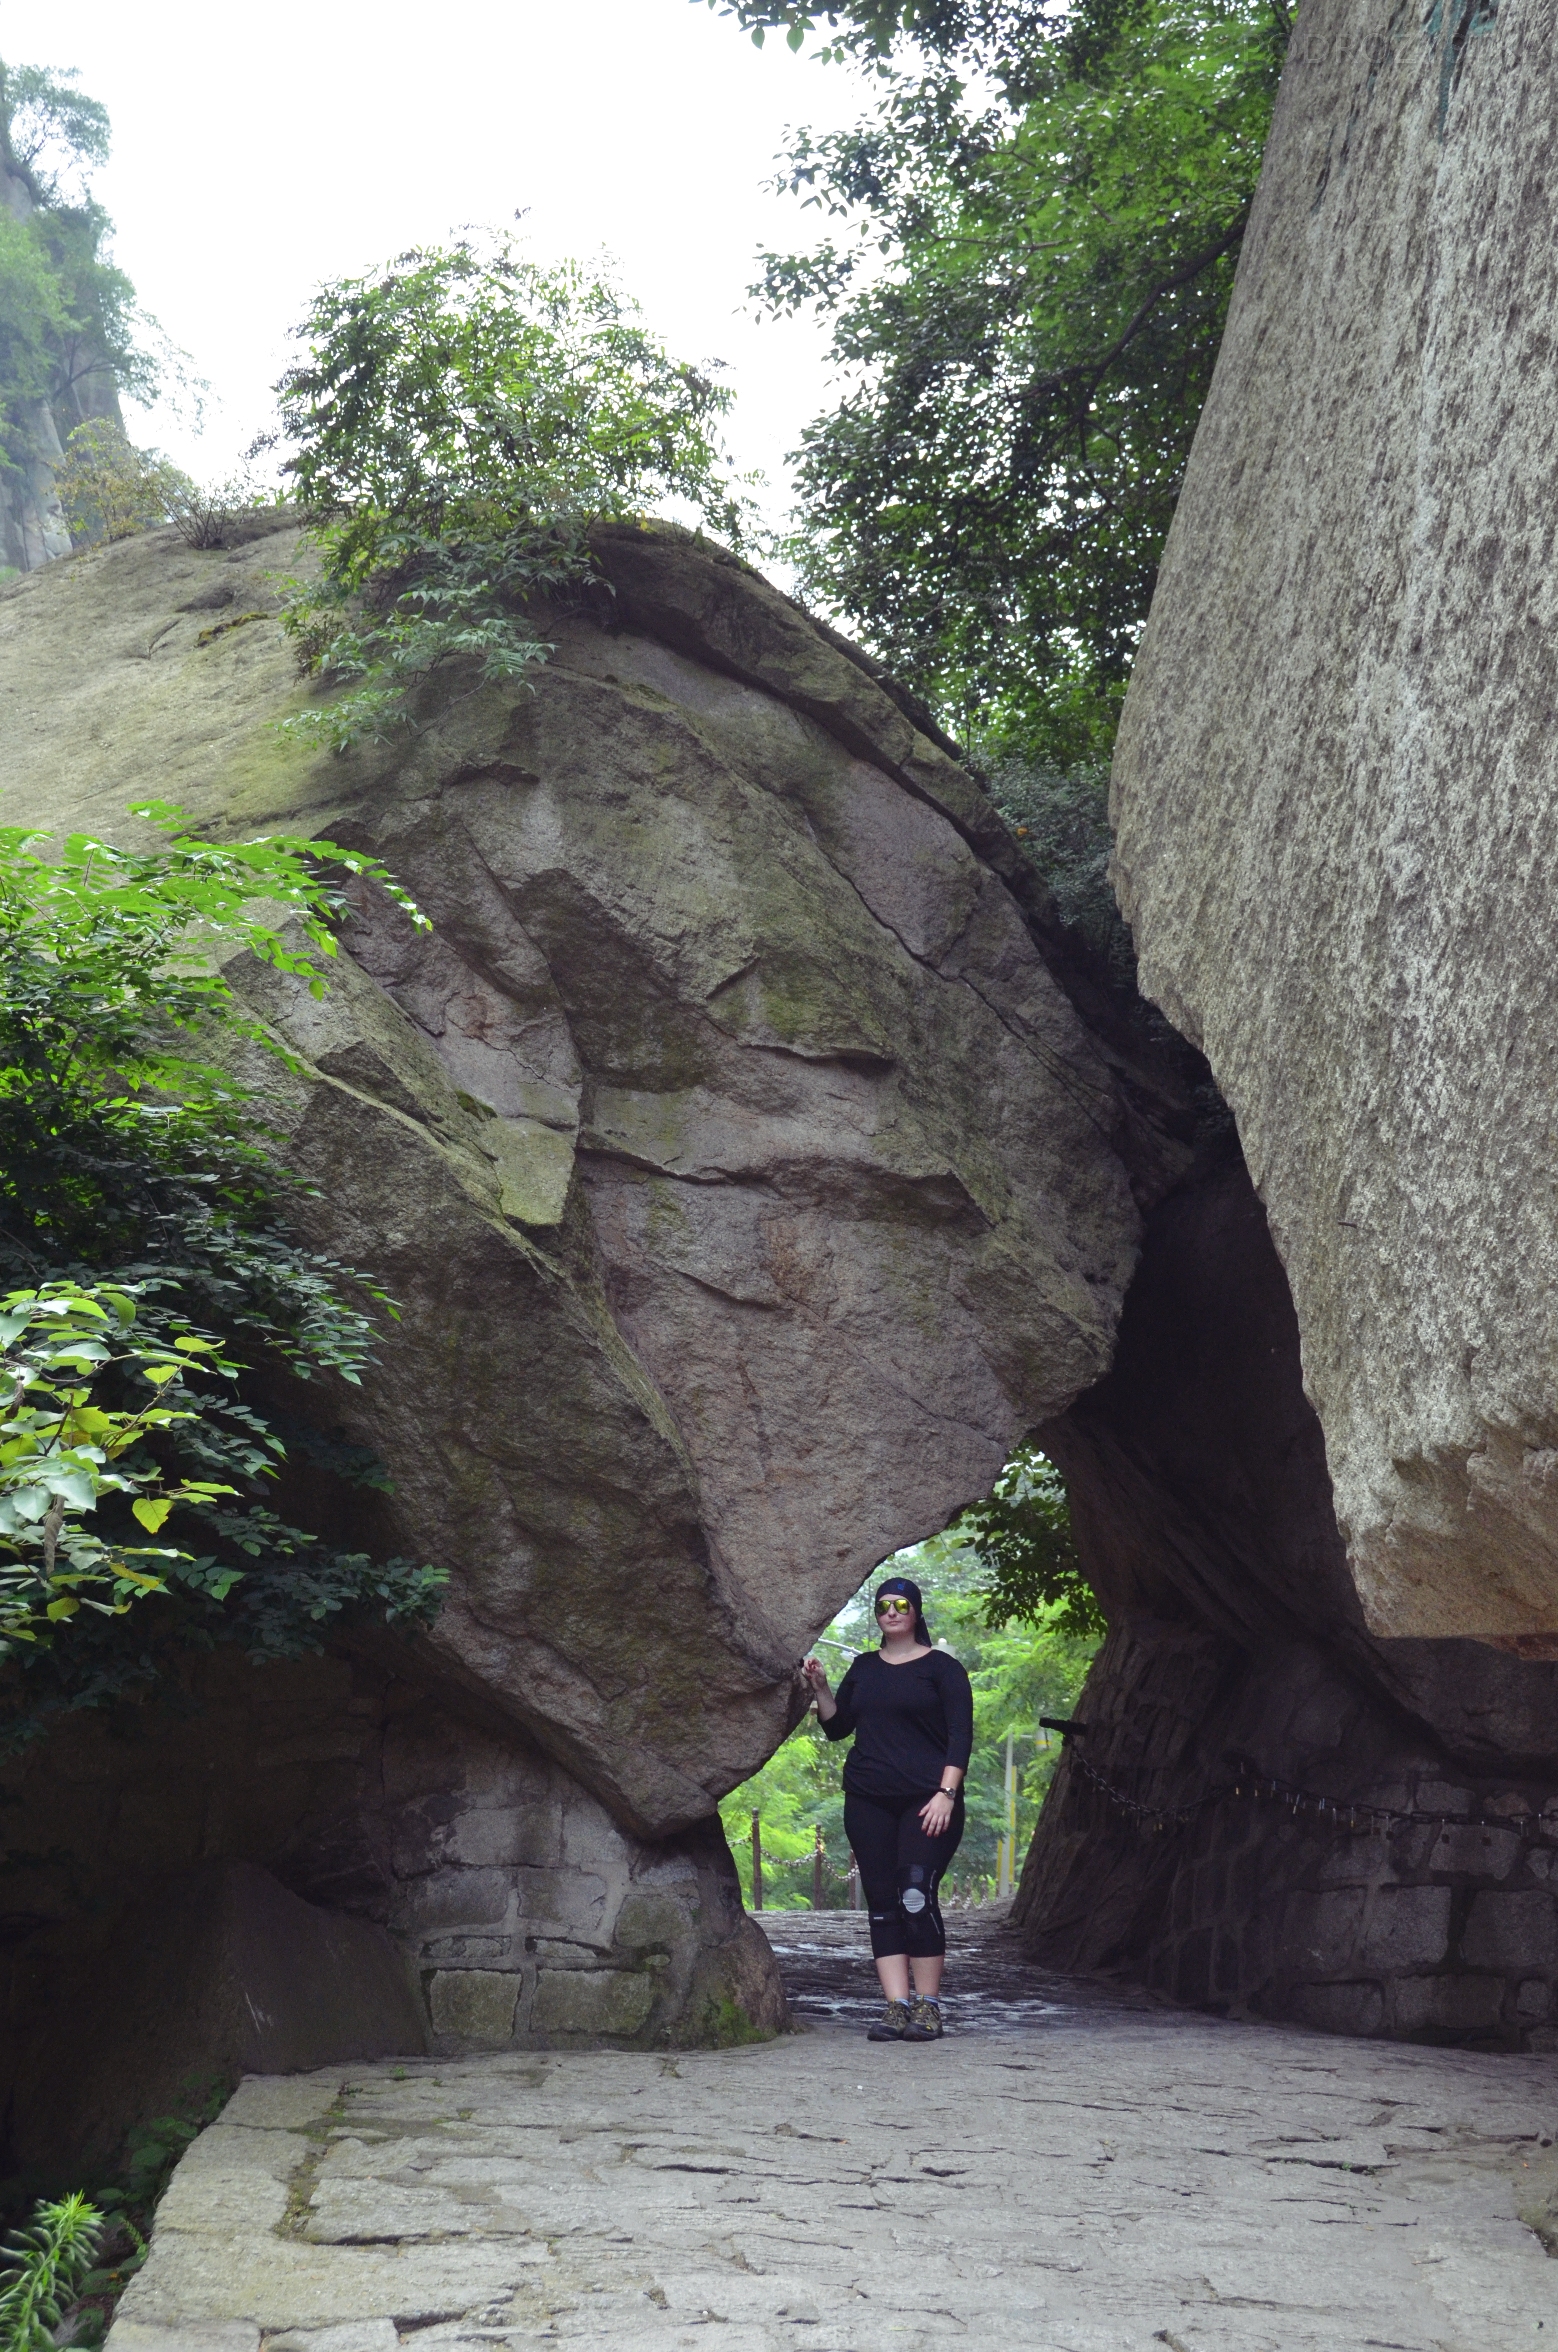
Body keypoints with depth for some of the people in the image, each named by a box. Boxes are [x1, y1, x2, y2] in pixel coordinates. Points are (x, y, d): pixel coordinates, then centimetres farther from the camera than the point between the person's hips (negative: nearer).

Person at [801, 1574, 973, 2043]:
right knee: (882, 1903, 0)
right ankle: (896, 2008, 0)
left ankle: (927, 2007, -7)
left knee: (916, 1897, -15)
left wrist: (946, 1794, -14)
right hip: (868, 1800, 5)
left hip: (926, 1800, -5)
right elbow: (837, 1727, 19)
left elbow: (961, 1736, -3)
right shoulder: (864, 1667, 17)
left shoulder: (941, 1667, 2)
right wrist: (819, 1687, 3)